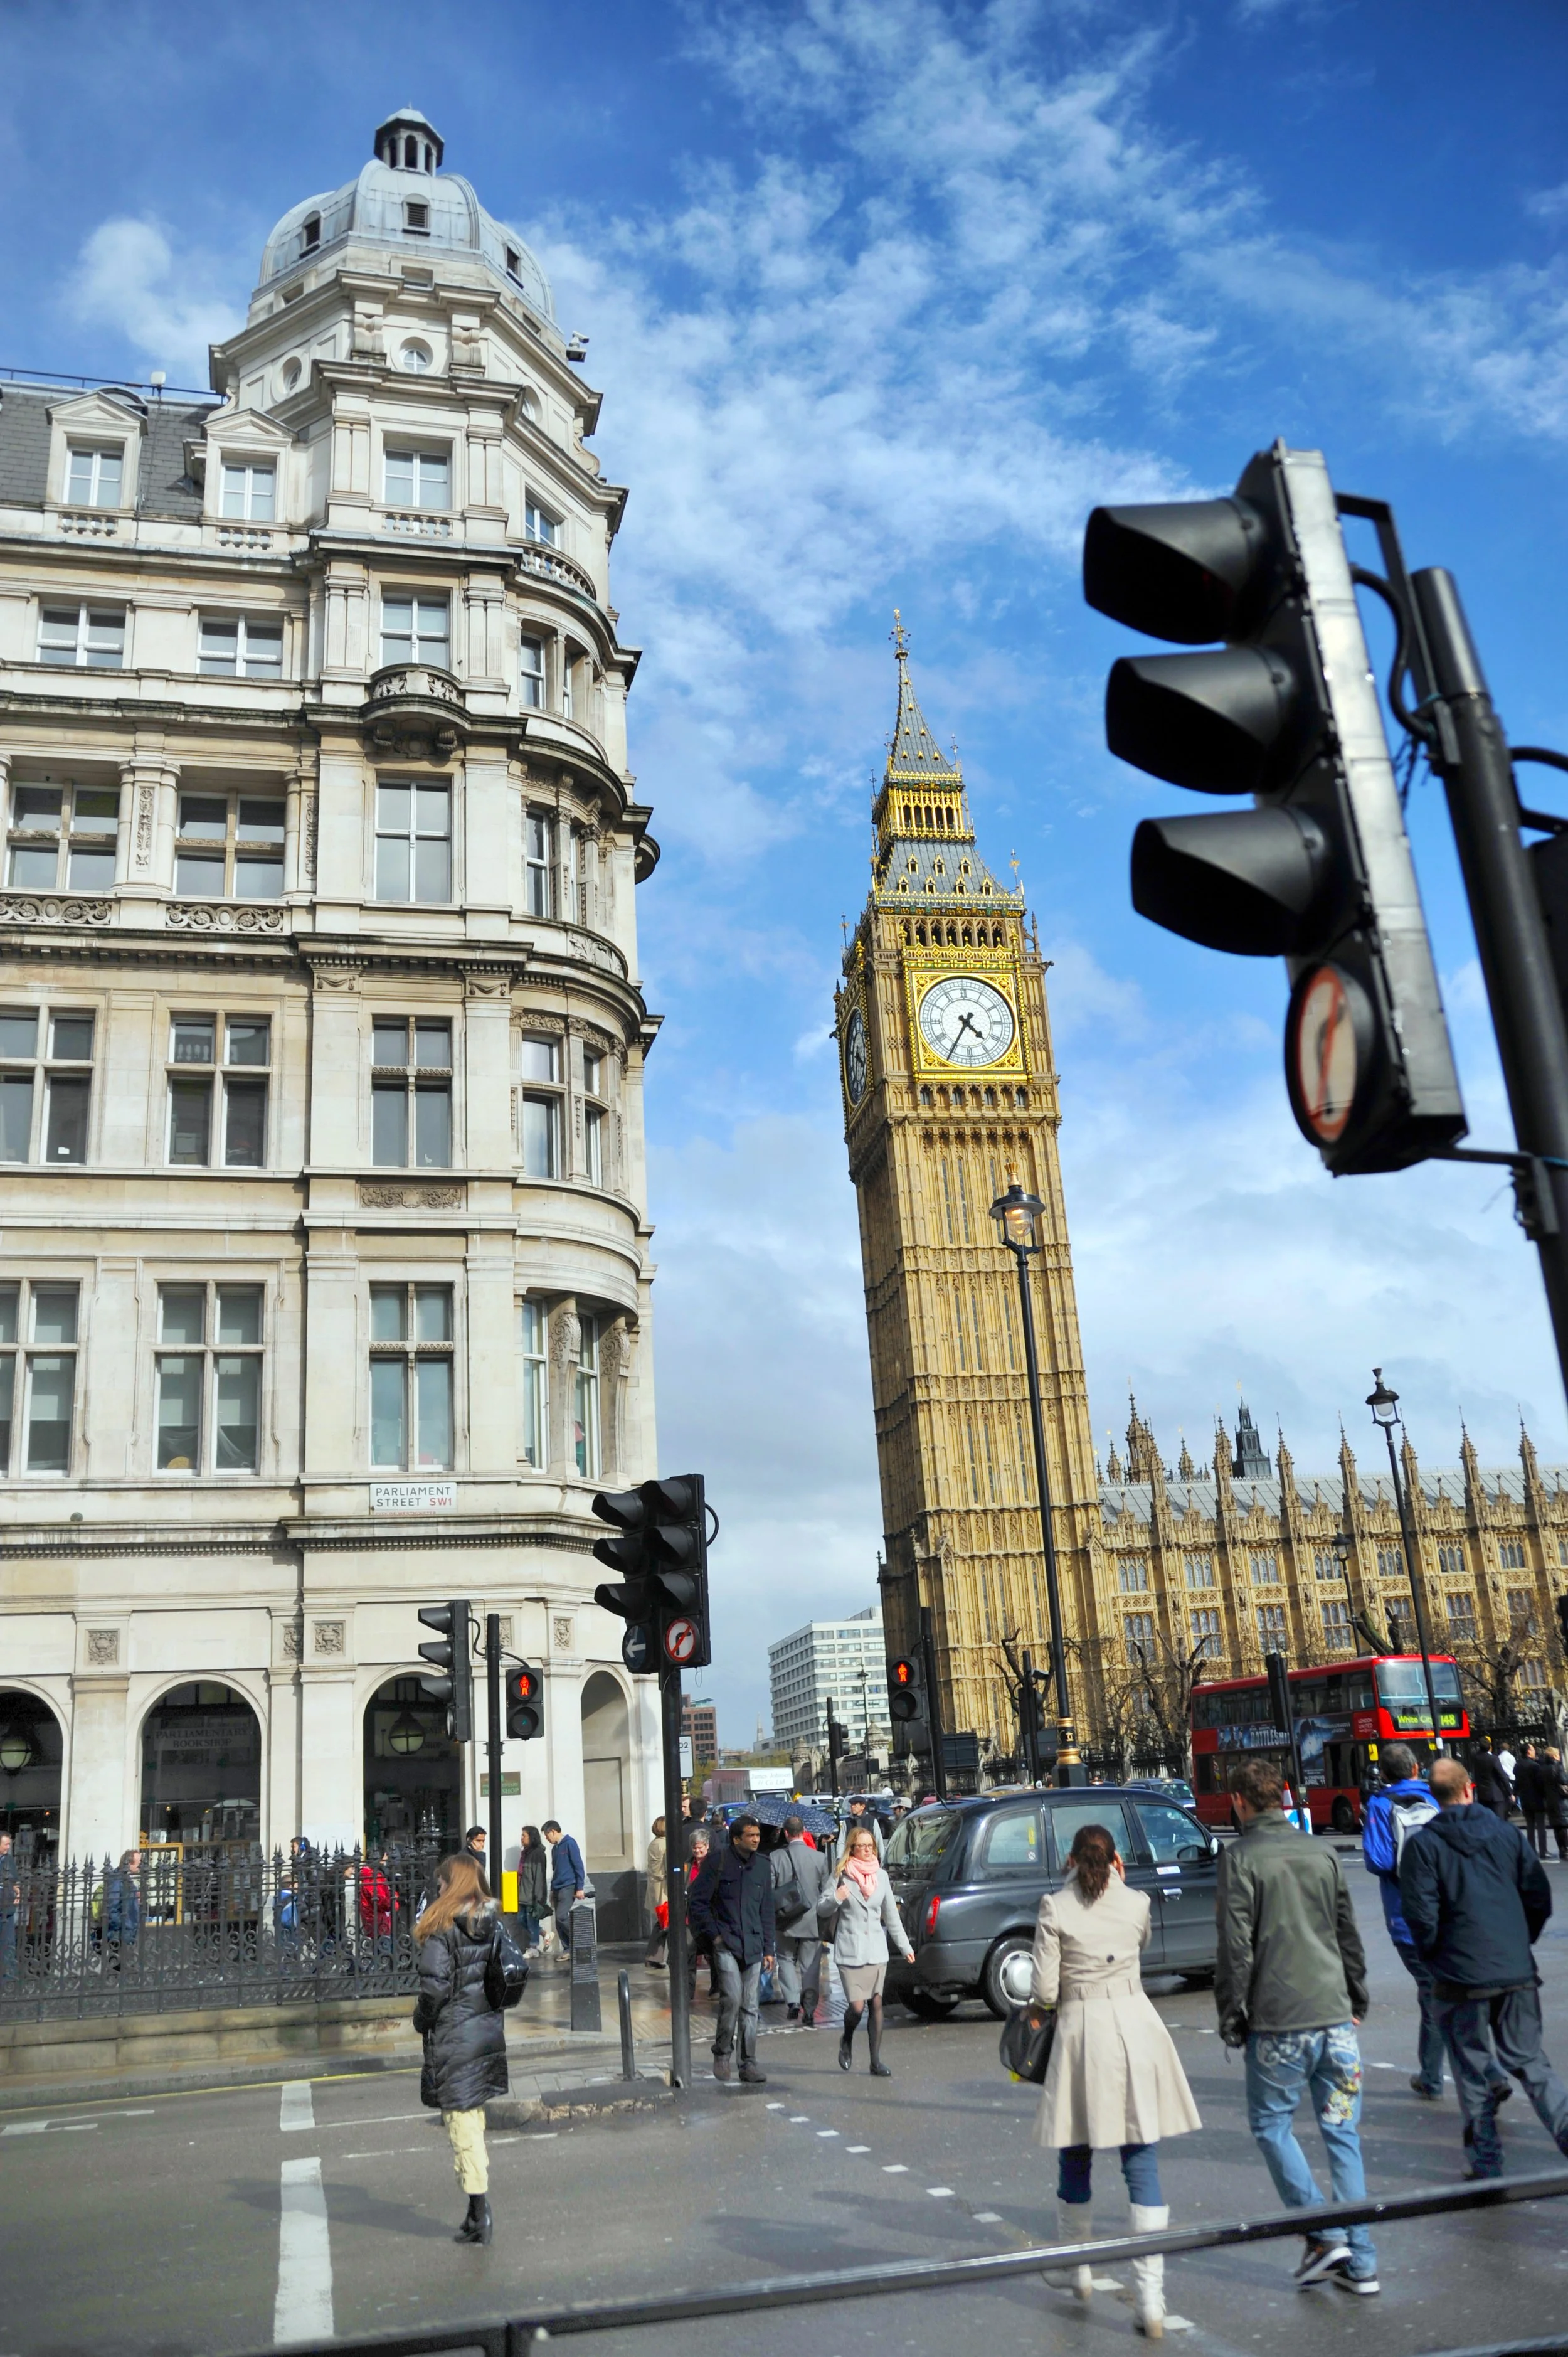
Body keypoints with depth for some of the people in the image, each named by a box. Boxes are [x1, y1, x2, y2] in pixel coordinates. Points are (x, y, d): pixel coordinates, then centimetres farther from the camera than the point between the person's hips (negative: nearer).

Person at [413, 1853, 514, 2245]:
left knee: (461, 2122, 1)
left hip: (453, 2038, -7)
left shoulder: (441, 1927, -15)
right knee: (475, 2117, 17)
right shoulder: (495, 1924, 5)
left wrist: (422, 2019, -1)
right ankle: (480, 2211, 20)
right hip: (490, 2032, 7)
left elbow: (434, 1985, -18)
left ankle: (479, 2215, 2)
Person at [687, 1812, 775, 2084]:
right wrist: (714, 1934, -7)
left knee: (750, 2007, 6)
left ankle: (749, 2063, 14)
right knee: (732, 1999, -14)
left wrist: (768, 1948, 12)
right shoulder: (717, 1862, -6)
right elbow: (696, 1903, -4)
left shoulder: (762, 1866, 9)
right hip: (726, 1945, -4)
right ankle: (722, 2053, 6)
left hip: (753, 1947, 4)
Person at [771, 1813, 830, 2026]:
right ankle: (809, 2012, 9)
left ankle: (793, 2002, 2)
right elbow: (826, 1892, 0)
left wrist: (772, 1917, 9)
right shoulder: (819, 1858, -8)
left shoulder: (776, 1858, -9)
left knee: (787, 1960, 18)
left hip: (786, 1922, 0)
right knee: (811, 1968, 10)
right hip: (812, 1922, 0)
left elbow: (768, 1891, -5)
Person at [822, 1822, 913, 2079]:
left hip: (876, 1949, 4)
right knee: (857, 2006, -8)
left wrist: (905, 1946, 12)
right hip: (849, 1950, -3)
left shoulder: (881, 1875, 9)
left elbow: (891, 1914, 15)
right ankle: (847, 2041, 23)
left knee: (876, 2004, 1)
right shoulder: (841, 1875, -3)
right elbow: (823, 1911, -1)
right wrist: (835, 1899, -22)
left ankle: (876, 2061, 10)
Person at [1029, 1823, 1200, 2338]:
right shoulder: (1136, 1904, 2)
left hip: (1081, 2030, -1)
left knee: (1075, 2159, 17)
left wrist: (1036, 2008, 15)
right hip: (1135, 2027, 2)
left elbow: (1045, 1987, -7)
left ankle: (1080, 2270, 32)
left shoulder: (1055, 1908, -5)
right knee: (1143, 2167, 3)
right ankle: (1150, 2300, -2)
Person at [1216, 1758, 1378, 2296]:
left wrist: (1231, 2017, -1)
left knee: (1271, 2125, 11)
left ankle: (1323, 2235, 3)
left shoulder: (1240, 1857, -8)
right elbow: (1349, 1935, 14)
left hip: (1278, 2022, -5)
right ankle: (1360, 2262, 12)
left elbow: (1236, 1948, -10)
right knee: (1342, 2134, 11)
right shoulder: (1323, 1852, 8)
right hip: (1335, 2016, 5)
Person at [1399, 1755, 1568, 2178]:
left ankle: (1487, 2165, 13)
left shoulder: (1423, 1845, -7)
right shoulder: (1508, 1834, 4)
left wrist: (1434, 1957, 6)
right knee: (1529, 2060, 16)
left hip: (1461, 1977, -3)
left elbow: (1422, 1916, -12)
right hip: (1517, 1971, 3)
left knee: (1473, 2071, 9)